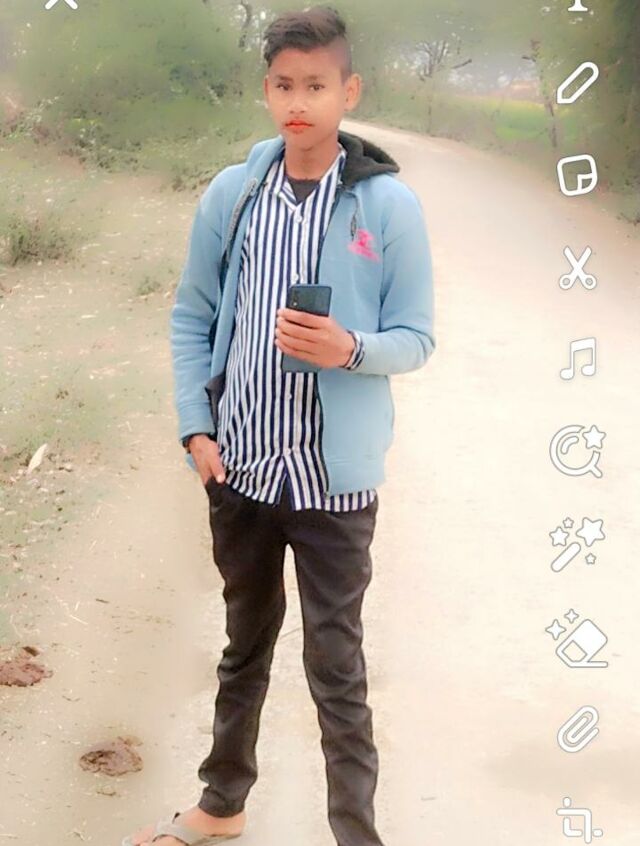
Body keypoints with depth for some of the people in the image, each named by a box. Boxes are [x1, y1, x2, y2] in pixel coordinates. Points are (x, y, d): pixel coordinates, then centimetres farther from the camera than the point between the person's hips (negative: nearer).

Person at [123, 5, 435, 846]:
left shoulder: (389, 205, -9)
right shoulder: (230, 194, -1)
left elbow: (416, 338, -4)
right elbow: (191, 318, 7)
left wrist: (351, 349, -24)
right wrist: (194, 426, -3)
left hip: (336, 477, -3)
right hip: (239, 466, 4)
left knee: (337, 667, 5)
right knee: (245, 643, 21)